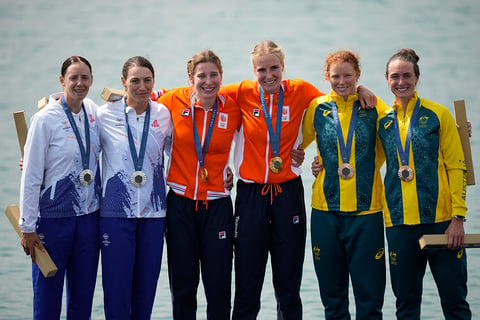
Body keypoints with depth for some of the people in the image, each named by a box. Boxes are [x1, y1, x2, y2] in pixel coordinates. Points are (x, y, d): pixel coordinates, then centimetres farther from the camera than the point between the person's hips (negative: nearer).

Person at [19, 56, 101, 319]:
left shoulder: (94, 113, 5)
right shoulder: (45, 119, -10)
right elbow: (31, 177, -10)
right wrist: (28, 227, -10)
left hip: (89, 216, 5)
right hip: (54, 216, -5)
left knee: (83, 293, 10)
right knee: (47, 294, 0)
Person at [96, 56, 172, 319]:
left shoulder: (163, 115, 4)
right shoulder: (105, 115, -1)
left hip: (153, 211, 2)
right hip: (116, 211, -2)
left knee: (146, 287, 7)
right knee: (117, 287, -2)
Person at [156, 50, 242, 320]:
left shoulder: (233, 108, -3)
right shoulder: (175, 101, -4)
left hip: (217, 205, 0)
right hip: (180, 203, 0)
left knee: (218, 287, 0)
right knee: (183, 285, 6)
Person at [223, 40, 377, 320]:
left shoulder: (300, 92, -1)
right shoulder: (243, 93, -3)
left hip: (288, 193, 1)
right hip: (251, 194, 0)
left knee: (289, 286, 7)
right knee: (247, 287, 3)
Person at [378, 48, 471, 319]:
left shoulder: (438, 114, 0)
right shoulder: (383, 121, 8)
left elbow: (456, 167, -2)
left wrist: (458, 217, -8)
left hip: (441, 219, -3)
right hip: (399, 223, 3)